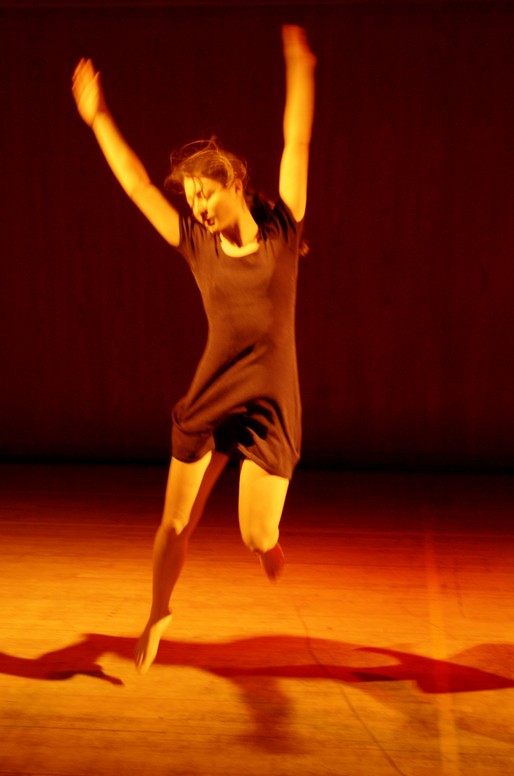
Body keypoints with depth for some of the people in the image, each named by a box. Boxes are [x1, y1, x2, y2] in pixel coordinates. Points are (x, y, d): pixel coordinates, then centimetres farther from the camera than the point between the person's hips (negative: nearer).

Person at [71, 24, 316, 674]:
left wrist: (299, 69, -2)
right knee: (175, 524, 2)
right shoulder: (197, 244, 3)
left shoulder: (282, 229, 0)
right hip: (208, 401, 2)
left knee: (257, 537, -7)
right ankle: (157, 616, 26)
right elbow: (136, 185, 7)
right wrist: (97, 118, 10)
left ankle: (269, 540, 31)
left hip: (270, 406, -2)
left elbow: (297, 144, 0)